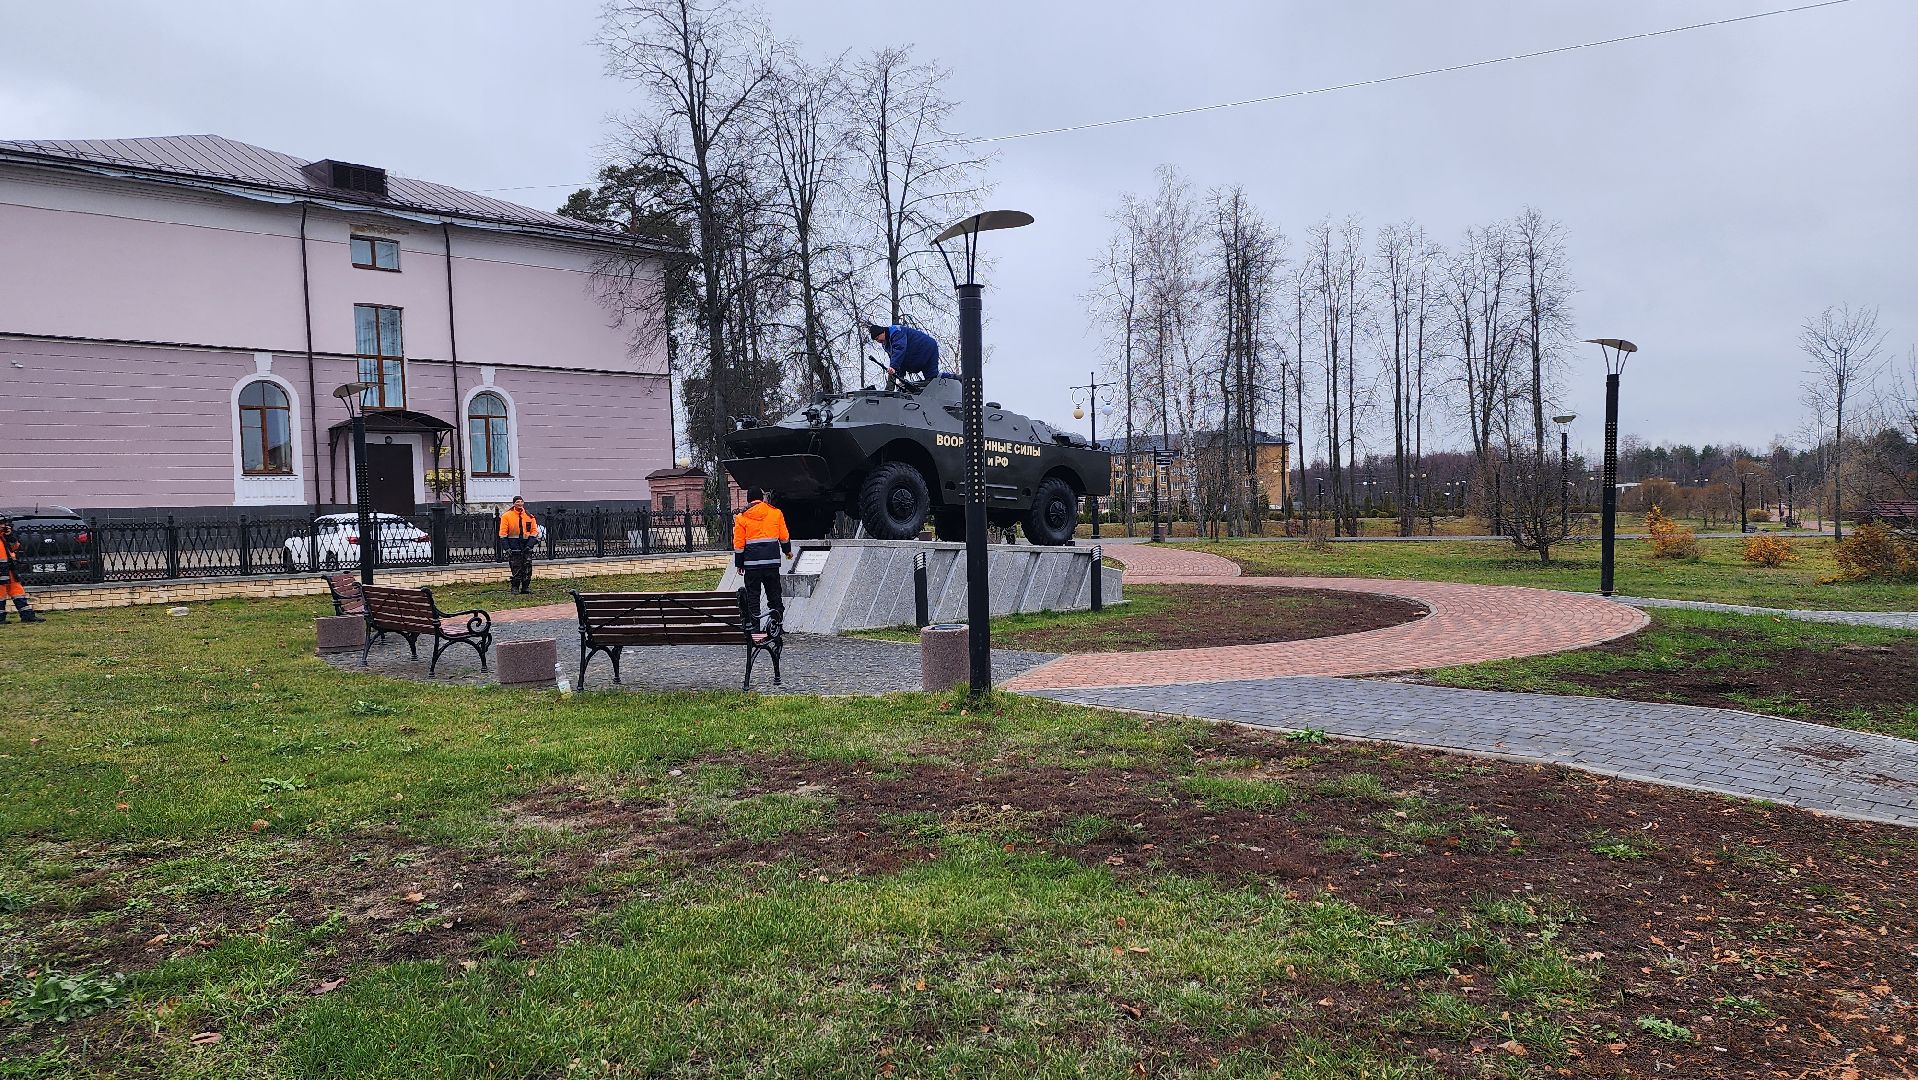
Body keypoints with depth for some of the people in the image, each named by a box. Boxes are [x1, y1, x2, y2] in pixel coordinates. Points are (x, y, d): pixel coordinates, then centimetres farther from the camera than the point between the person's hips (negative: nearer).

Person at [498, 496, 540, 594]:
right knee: (516, 567, -3)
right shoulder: (507, 516, 0)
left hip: (526, 543, 3)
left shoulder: (529, 516, 8)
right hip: (513, 544, -2)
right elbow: (503, 533, -2)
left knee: (527, 566, -2)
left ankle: (526, 586, 5)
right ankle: (515, 587, 6)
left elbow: (534, 531, 9)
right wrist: (506, 547, -10)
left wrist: (530, 544, -4)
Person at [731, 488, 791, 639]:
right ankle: (777, 616, -1)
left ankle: (756, 630, 1)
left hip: (752, 562, -1)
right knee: (774, 593, 12)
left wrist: (739, 564, 9)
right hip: (772, 559, 1)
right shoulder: (775, 512, 5)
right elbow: (784, 536, 11)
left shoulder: (742, 517, 1)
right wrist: (787, 550, 29)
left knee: (753, 596, 3)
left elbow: (738, 543, 2)